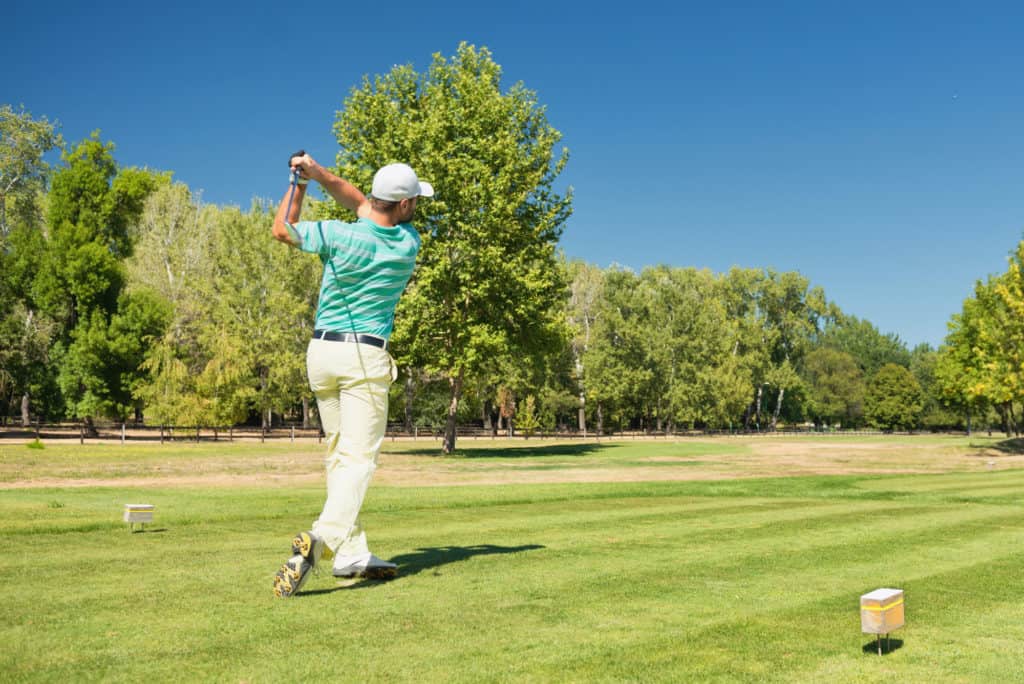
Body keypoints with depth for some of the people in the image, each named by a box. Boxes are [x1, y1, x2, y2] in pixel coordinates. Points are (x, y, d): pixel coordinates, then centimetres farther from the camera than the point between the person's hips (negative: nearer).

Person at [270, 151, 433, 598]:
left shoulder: (340, 236, -6)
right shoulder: (409, 243, -2)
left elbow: (282, 229, 11)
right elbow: (361, 204, 11)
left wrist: (301, 181, 15)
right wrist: (318, 174, 2)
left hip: (320, 351, 3)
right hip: (364, 356, -3)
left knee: (339, 455, 12)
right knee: (358, 457, -7)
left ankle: (352, 553, 13)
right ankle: (321, 537, -31)